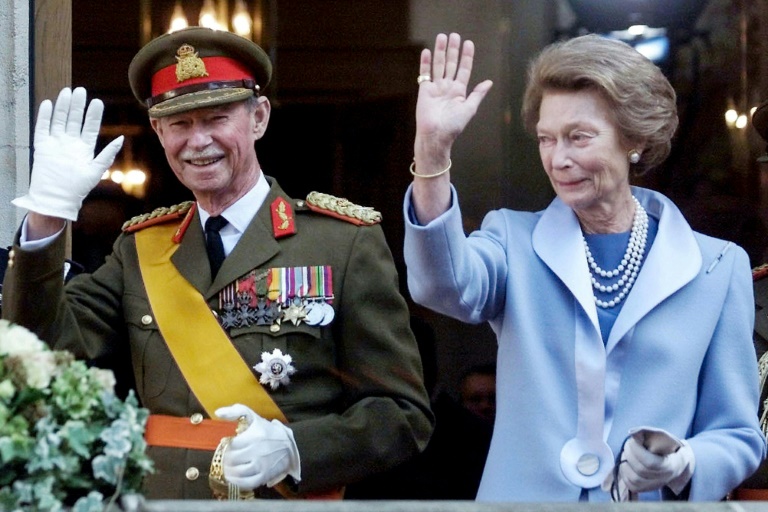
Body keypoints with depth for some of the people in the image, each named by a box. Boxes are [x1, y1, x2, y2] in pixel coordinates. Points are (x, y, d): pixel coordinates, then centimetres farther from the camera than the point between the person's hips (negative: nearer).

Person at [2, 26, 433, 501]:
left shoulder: (345, 240, -7)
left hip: (287, 496, -3)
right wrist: (46, 219, -13)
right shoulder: (141, 247, 5)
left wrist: (294, 448, -23)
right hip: (157, 494, 4)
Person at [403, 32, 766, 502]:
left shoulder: (718, 267, 1)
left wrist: (683, 464, -19)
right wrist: (433, 151, -32)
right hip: (524, 496, 1)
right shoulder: (516, 242, 1)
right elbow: (443, 286, -21)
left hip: (653, 500, 0)